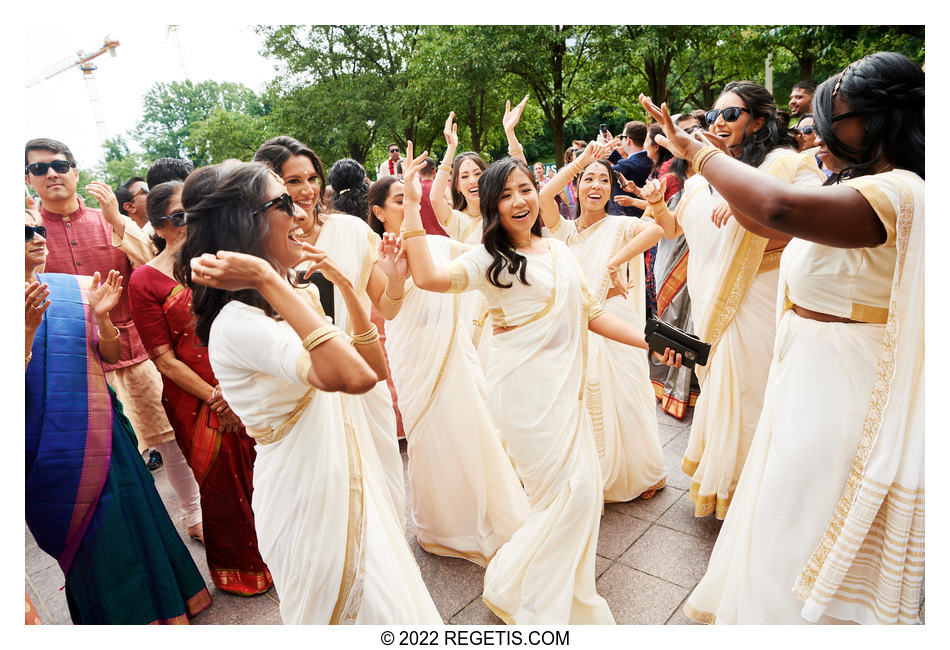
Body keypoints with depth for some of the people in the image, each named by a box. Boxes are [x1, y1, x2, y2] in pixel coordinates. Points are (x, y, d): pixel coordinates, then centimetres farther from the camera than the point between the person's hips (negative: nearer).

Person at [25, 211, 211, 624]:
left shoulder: (78, 288, 3)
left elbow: (111, 355, 5)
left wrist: (101, 316, -12)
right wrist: (28, 327, -25)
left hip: (101, 429, 2)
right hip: (47, 444, -2)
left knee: (131, 523, 9)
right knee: (84, 540, 10)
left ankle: (164, 606, 29)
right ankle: (111, 617, 32)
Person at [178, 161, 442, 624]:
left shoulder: (295, 298, 4)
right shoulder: (237, 322, -25)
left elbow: (376, 367, 4)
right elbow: (352, 376, -41)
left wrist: (344, 285, -2)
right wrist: (269, 280, -34)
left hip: (345, 479, 9)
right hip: (311, 501, -8)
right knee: (357, 611, 13)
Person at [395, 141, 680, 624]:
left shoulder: (559, 250, 13)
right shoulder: (489, 259, -7)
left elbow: (590, 313, 17)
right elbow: (427, 277, -24)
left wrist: (648, 341, 12)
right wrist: (411, 205, -22)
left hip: (565, 383, 7)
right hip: (525, 386, -7)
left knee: (585, 489, 13)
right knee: (570, 490, -5)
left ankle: (571, 599, 35)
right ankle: (513, 588, 18)